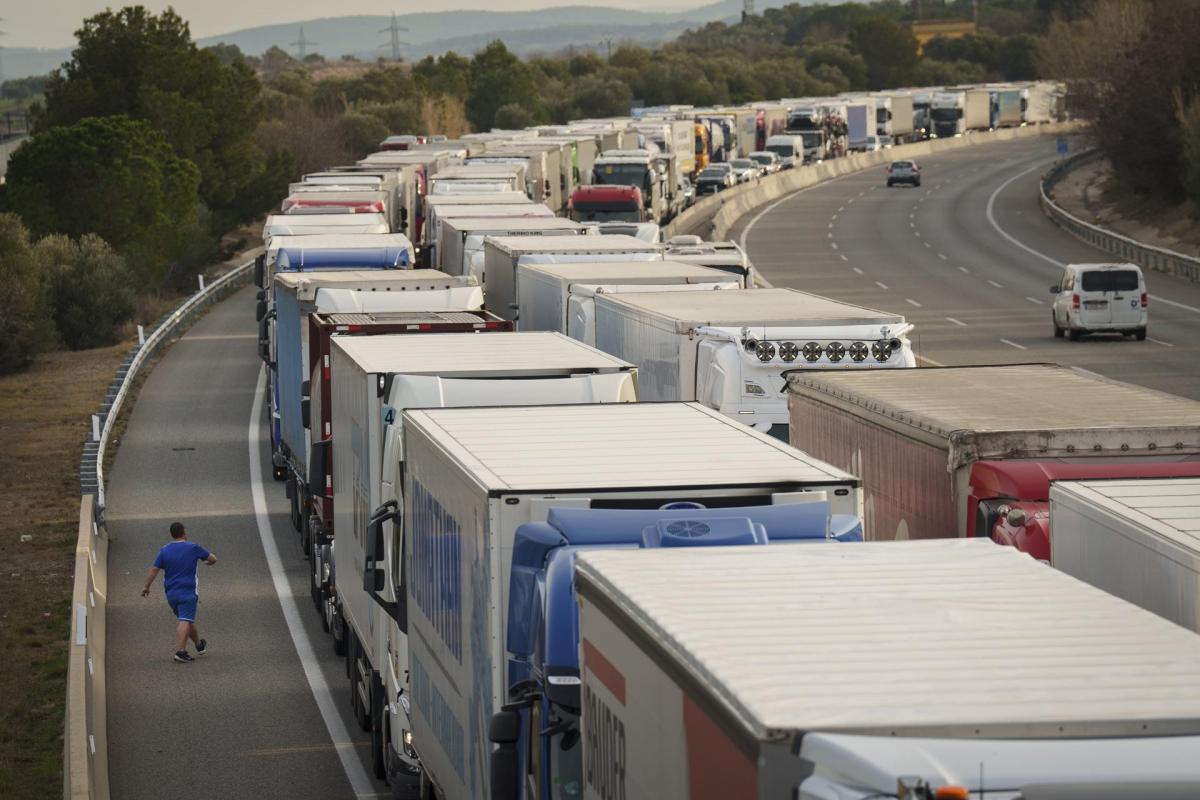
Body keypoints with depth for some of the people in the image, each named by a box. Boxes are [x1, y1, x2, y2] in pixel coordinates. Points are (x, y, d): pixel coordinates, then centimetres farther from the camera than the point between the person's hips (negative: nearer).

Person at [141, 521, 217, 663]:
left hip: (171, 593, 5)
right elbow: (213, 559, 6)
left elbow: (154, 569, 1)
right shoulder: (193, 548, -4)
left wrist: (146, 586, 10)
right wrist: (209, 562, 29)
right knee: (185, 621, -11)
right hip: (188, 592, -5)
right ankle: (180, 651, -25)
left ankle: (199, 645, 36)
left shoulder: (164, 550, 4)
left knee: (187, 620, 19)